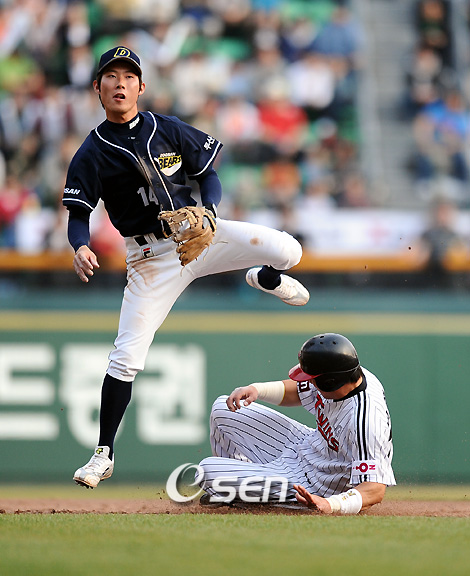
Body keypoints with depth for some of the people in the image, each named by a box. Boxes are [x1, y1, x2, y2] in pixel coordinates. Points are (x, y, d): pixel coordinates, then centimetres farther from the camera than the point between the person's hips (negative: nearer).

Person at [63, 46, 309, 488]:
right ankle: (103, 454, 2)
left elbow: (208, 173, 7)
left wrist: (208, 211, -15)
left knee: (287, 250, -16)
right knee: (126, 356, -10)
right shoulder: (92, 153, -4)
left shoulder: (168, 130, 2)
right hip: (152, 256, -2)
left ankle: (265, 277, 23)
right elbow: (78, 214, -7)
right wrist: (80, 248, -29)